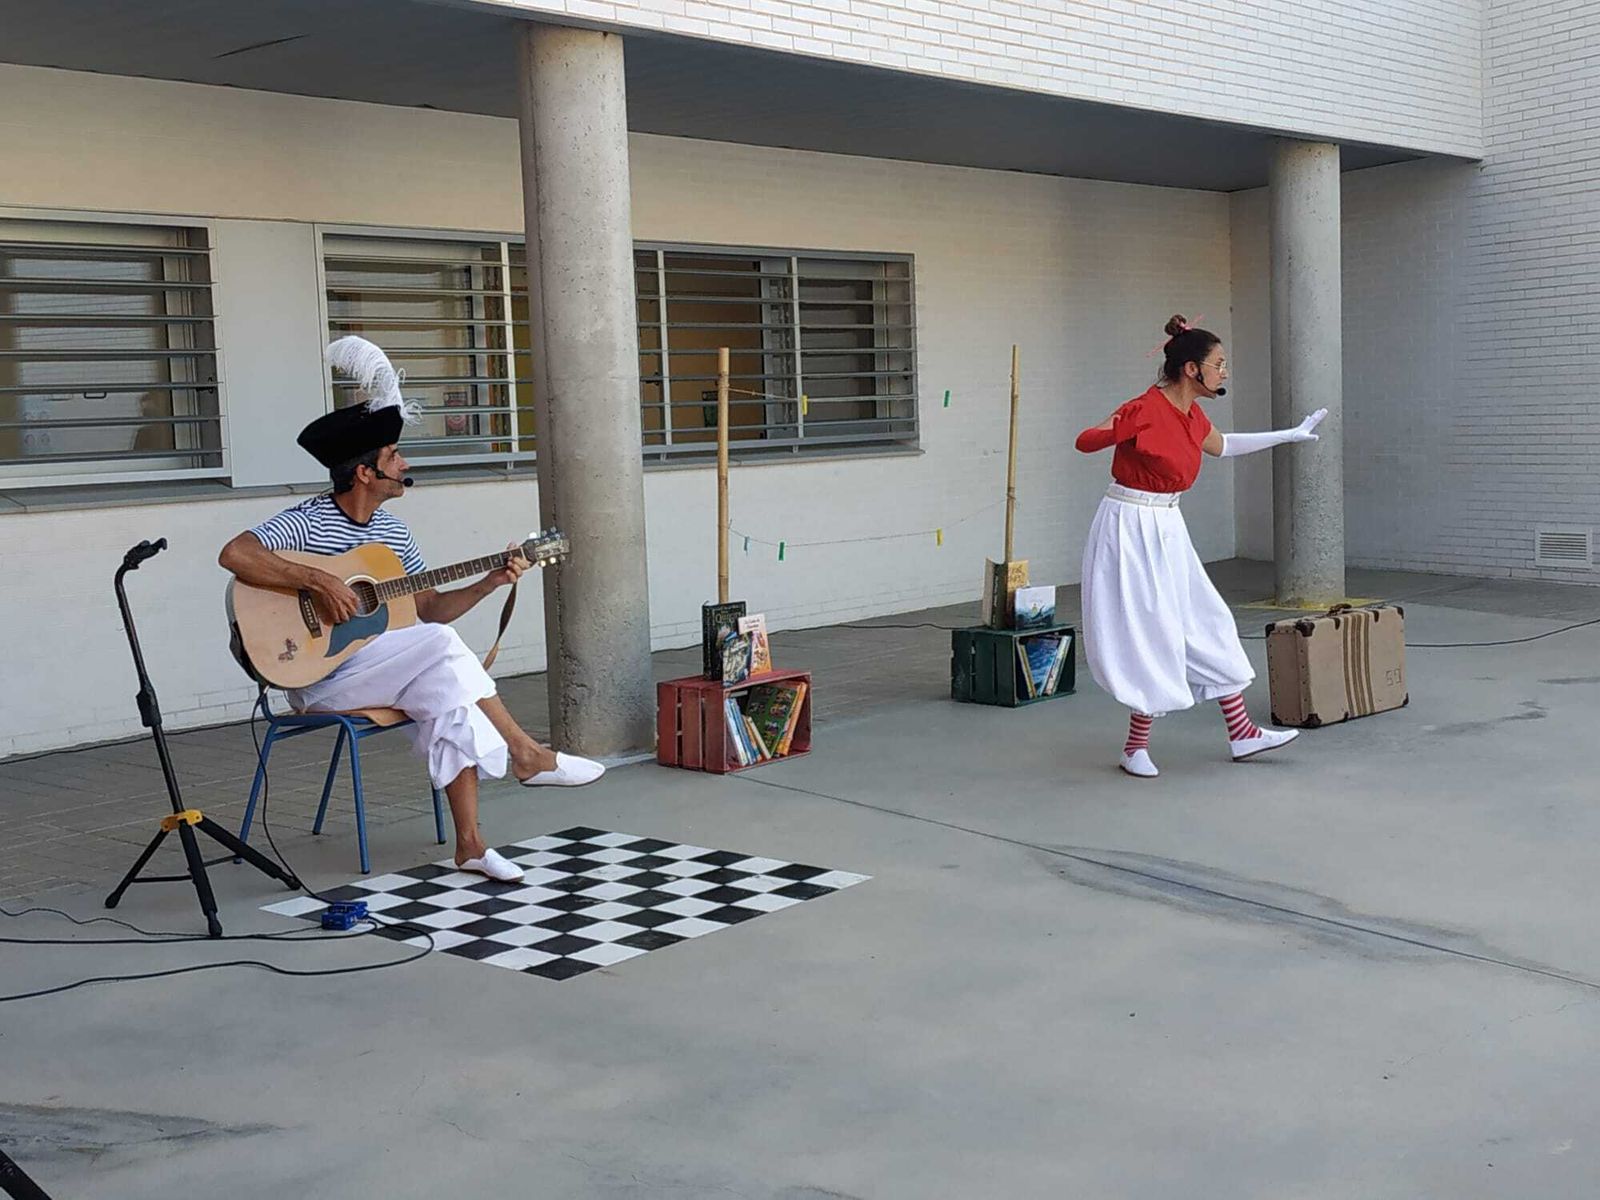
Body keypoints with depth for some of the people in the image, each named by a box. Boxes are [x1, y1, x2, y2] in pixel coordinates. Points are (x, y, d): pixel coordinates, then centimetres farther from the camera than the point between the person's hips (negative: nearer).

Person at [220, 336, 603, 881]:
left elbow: (431, 607, 14)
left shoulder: (393, 532, 11)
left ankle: (469, 842, -21)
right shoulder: (307, 522, -13)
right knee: (441, 645, -25)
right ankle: (525, 755, -14)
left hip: (380, 671, 7)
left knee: (449, 692, -23)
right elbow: (234, 554, -28)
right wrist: (317, 581, -31)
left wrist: (489, 582, 0)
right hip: (317, 677, -7)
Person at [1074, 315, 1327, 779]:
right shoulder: (1145, 410, -20)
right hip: (1131, 527, -9)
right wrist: (1119, 432, -29)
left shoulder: (1192, 414, 6)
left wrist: (1290, 435, 33)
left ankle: (1241, 734, 20)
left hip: (1167, 528, 9)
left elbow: (1221, 445, 27)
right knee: (1151, 634, -4)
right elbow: (1084, 441, -11)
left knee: (1208, 623, 11)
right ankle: (1136, 747, 12)